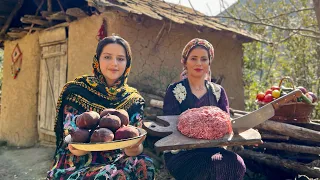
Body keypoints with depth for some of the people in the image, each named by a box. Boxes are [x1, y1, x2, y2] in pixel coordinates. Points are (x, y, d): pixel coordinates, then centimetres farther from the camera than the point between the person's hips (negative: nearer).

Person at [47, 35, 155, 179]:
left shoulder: (133, 100, 5)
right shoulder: (76, 91, -3)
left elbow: (135, 145, -3)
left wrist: (134, 148, -28)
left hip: (116, 162, 4)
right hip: (79, 165, -3)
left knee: (144, 164, -27)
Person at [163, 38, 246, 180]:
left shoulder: (218, 91, 12)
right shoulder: (175, 90, 0)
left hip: (212, 149, 4)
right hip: (181, 152, -4)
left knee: (236, 163, -26)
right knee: (216, 167, -30)